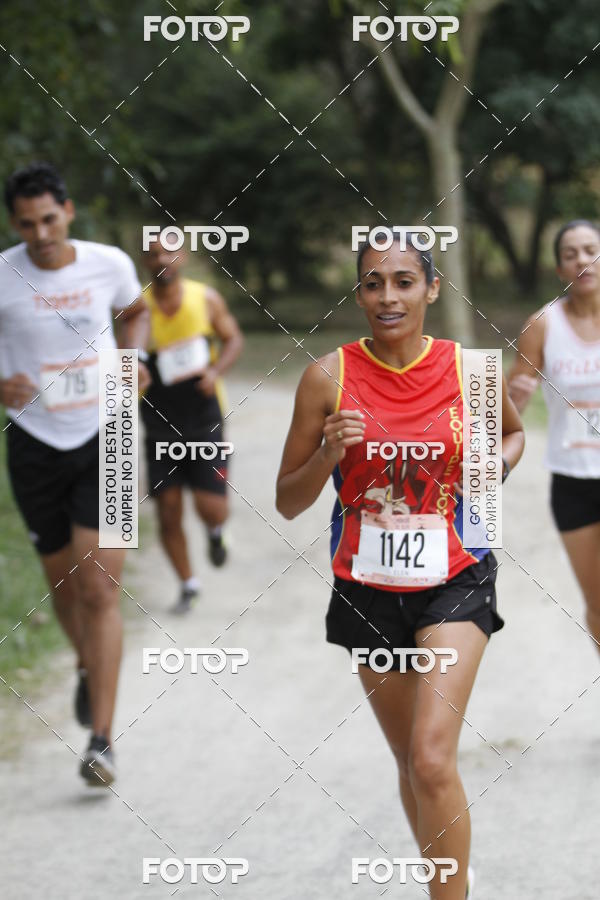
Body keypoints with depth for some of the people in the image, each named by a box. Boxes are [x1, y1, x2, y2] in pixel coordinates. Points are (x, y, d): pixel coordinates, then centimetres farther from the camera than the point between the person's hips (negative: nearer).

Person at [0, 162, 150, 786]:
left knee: (100, 589, -11)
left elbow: (135, 312, 18)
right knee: (64, 583, 14)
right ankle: (88, 666, 48)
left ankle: (101, 739, -11)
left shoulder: (108, 264, -5)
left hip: (101, 438, -1)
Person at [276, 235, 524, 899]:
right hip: (367, 587, 2)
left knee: (432, 759, -17)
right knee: (411, 764, 15)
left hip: (452, 581, -2)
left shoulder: (470, 370, -6)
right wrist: (328, 454, -21)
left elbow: (513, 433, 17)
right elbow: (288, 503, -2)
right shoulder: (329, 377, -7)